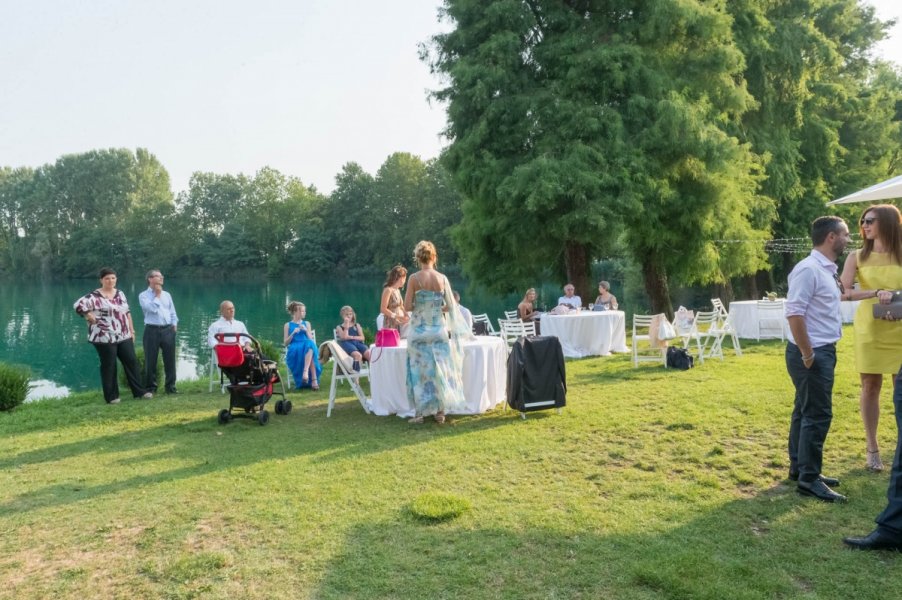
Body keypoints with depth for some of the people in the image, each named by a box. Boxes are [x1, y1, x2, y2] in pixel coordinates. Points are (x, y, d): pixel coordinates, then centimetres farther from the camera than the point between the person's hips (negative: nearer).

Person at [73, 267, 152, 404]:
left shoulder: (120, 294, 12)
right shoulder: (95, 296, -10)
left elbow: (127, 312, 17)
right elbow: (78, 304, -23)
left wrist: (131, 330, 15)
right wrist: (90, 317, -18)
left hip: (124, 336, 6)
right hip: (105, 337, -6)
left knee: (131, 361, 6)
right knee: (109, 366, 2)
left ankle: (139, 391, 14)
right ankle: (111, 396, 11)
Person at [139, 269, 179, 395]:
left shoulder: (166, 294, 15)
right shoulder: (143, 295, 1)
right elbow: (152, 308, -15)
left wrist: (174, 325, 4)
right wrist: (157, 295, -4)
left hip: (168, 330, 4)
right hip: (152, 330, -4)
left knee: (170, 359, 4)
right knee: (150, 360, 1)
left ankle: (170, 386, 13)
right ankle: (151, 387, 11)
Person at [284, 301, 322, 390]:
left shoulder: (307, 323, 19)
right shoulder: (288, 325, 11)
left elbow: (311, 340, 12)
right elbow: (286, 343, 6)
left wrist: (306, 331, -4)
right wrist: (293, 333, -8)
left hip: (307, 348, 2)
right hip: (294, 351, -2)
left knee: (310, 344, -38)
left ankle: (305, 371, -50)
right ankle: (314, 379, -40)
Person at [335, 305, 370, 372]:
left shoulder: (357, 326, 24)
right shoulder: (340, 327, 17)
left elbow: (362, 338, 11)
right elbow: (344, 337, -4)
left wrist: (351, 337, -4)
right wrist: (346, 324, 0)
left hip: (358, 342, 3)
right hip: (347, 344, -3)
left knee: (369, 354, -31)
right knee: (358, 355, -38)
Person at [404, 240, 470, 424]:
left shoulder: (414, 278, -9)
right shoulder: (442, 278, -2)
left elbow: (407, 307, -9)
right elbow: (451, 306, 0)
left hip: (419, 331, -2)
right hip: (439, 330, 2)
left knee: (420, 369, 6)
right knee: (440, 369, 10)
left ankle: (419, 412, 8)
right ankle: (440, 411, 14)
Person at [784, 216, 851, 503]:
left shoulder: (827, 269, 13)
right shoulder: (809, 269, -18)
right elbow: (794, 313, -25)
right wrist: (808, 354, -21)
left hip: (823, 351, 10)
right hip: (812, 354, -10)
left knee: (806, 411, 16)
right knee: (817, 415, -5)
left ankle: (799, 467, 27)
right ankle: (809, 479, 4)